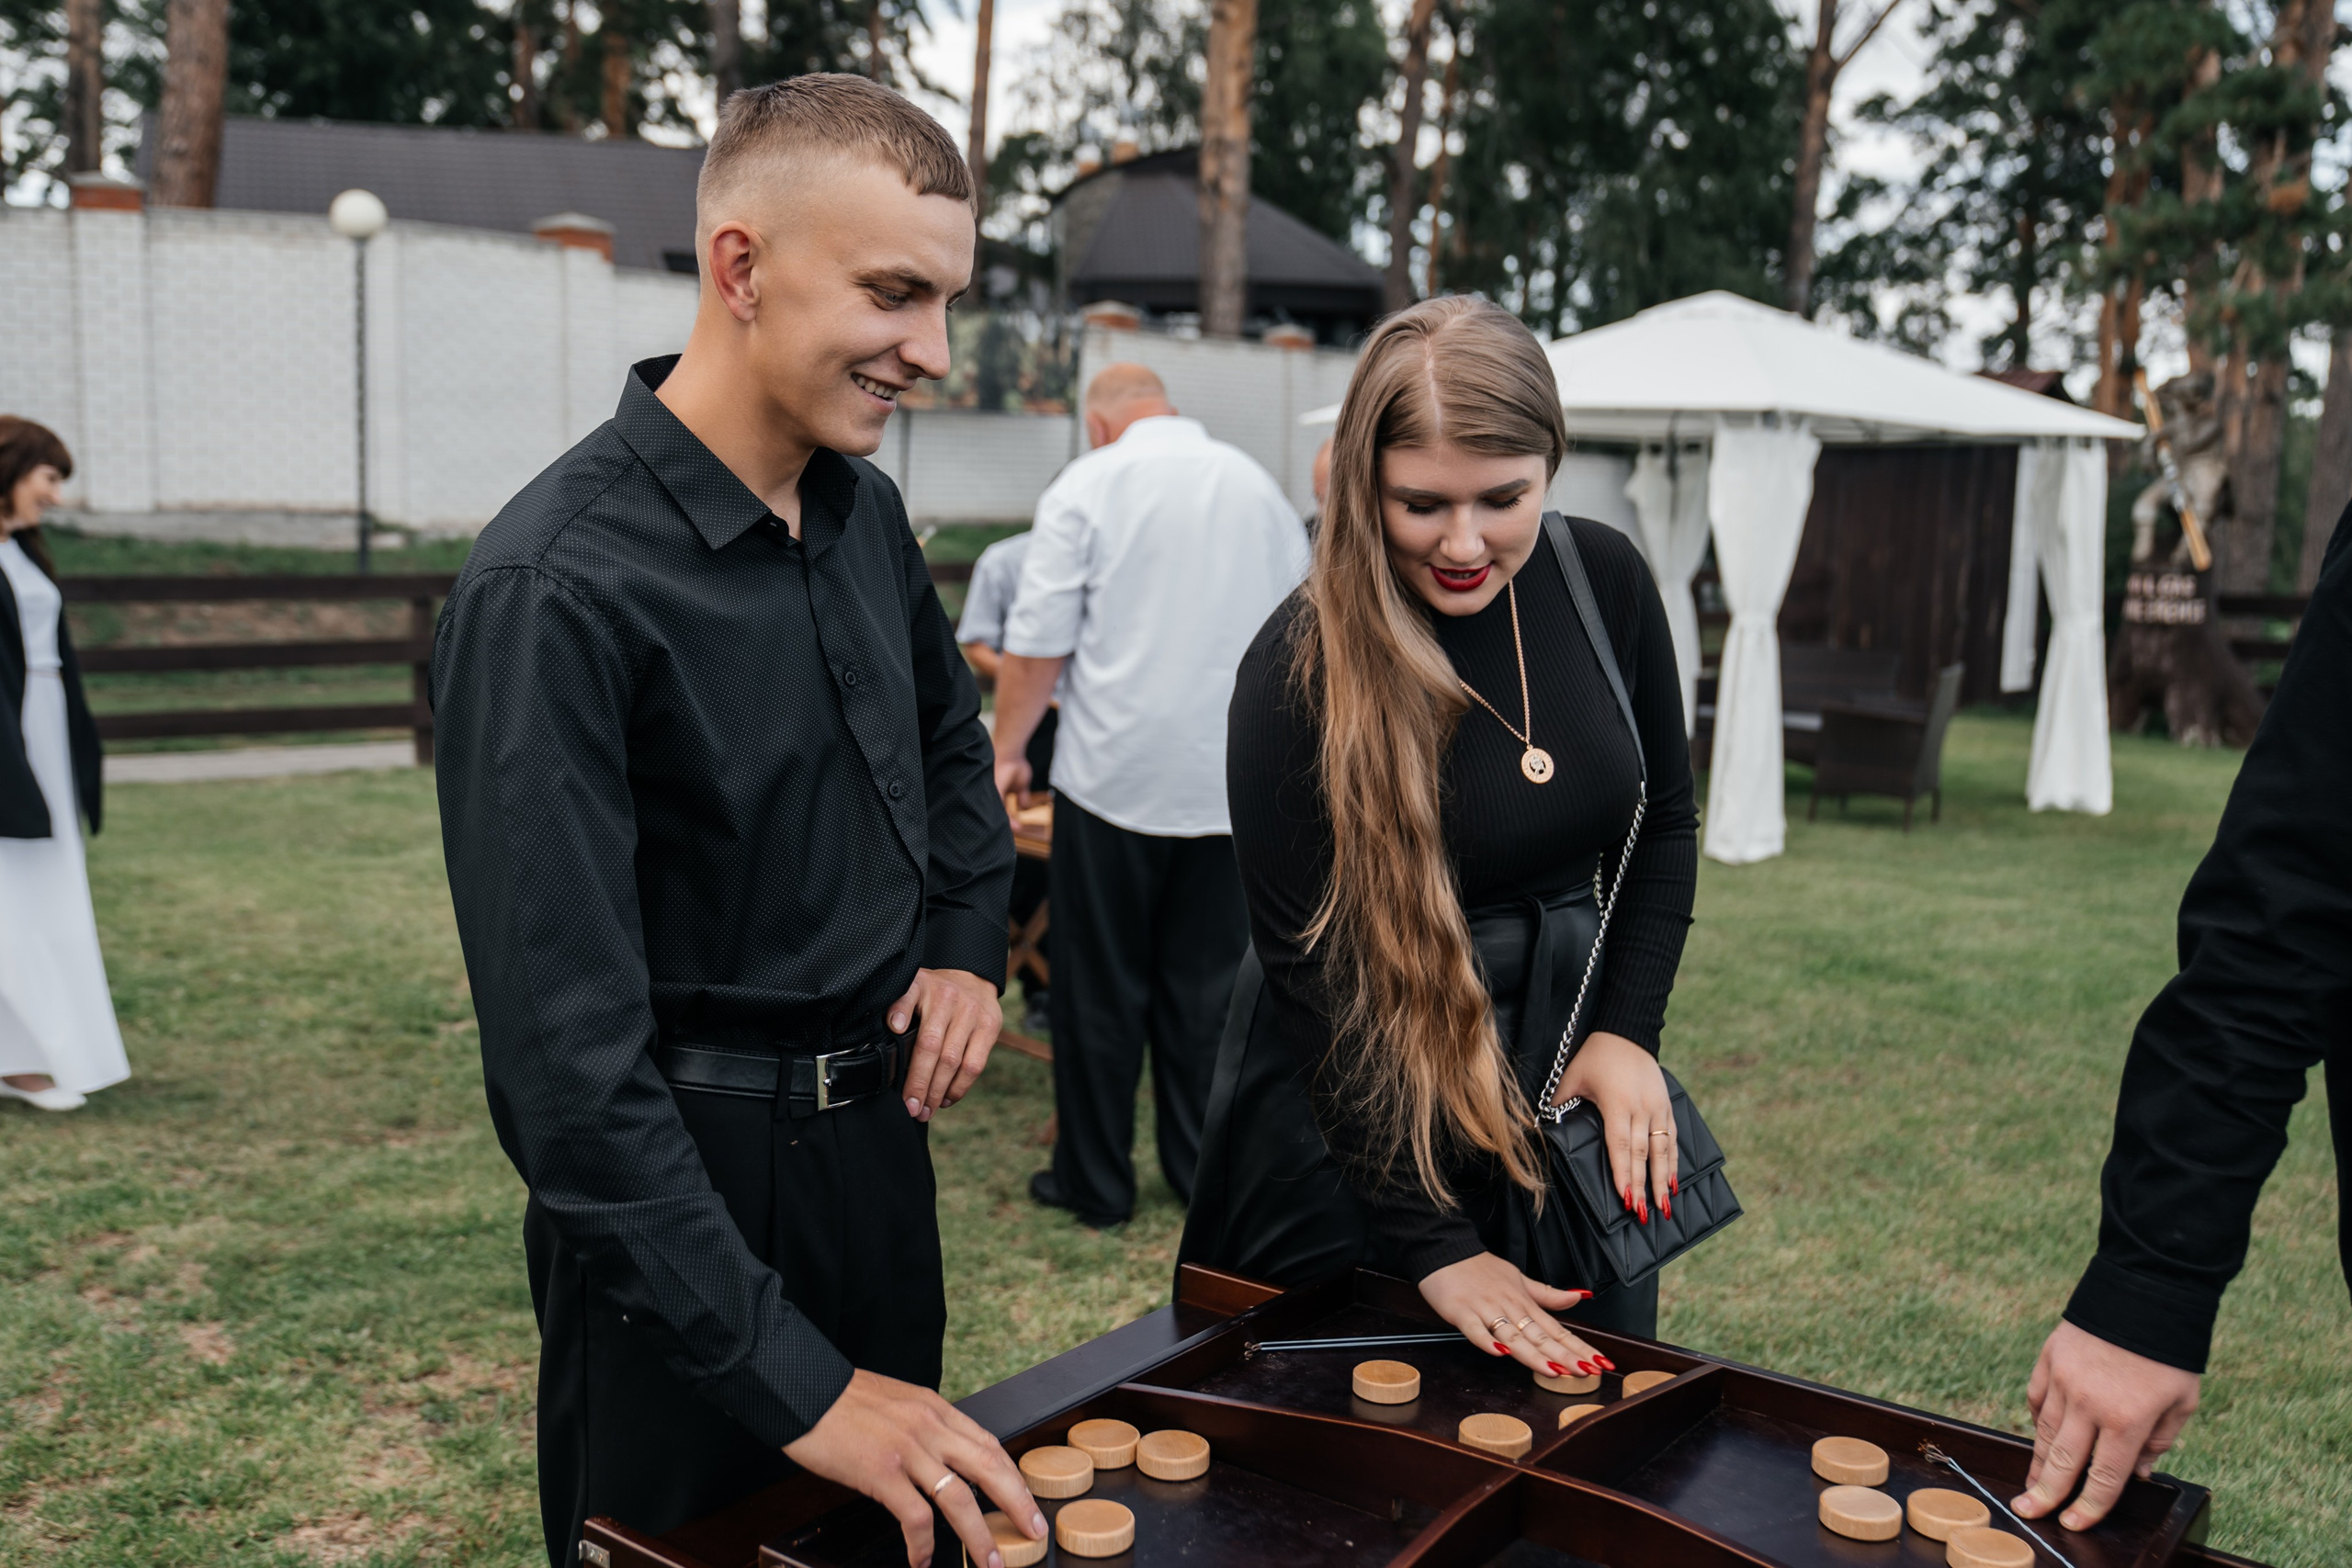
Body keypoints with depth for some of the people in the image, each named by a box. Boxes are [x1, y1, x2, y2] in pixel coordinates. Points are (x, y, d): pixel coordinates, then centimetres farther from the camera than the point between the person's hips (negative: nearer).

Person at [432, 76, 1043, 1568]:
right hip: (685, 1179, -7)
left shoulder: (863, 506, 0)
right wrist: (788, 1382, -27)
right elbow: (567, 1050, -27)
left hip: (881, 1131, 7)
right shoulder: (556, 589, -24)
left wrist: (970, 942, 5)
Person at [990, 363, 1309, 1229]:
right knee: (1206, 987, 11)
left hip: (1115, 776, -4)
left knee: (1099, 990, 6)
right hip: (1233, 780, 4)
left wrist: (1007, 751, 5)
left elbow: (1037, 645, -7)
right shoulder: (1258, 484, 11)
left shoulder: (1088, 485, -3)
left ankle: (1095, 1181, 15)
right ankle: (1205, 1172, 19)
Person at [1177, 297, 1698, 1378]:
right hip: (1359, 1101, -4)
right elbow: (1314, 970, -20)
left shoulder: (1603, 581, -6)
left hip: (1564, 1057, 5)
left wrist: (1627, 1033, -4)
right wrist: (1433, 1247, -20)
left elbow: (1663, 824, 8)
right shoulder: (1299, 670, -21)